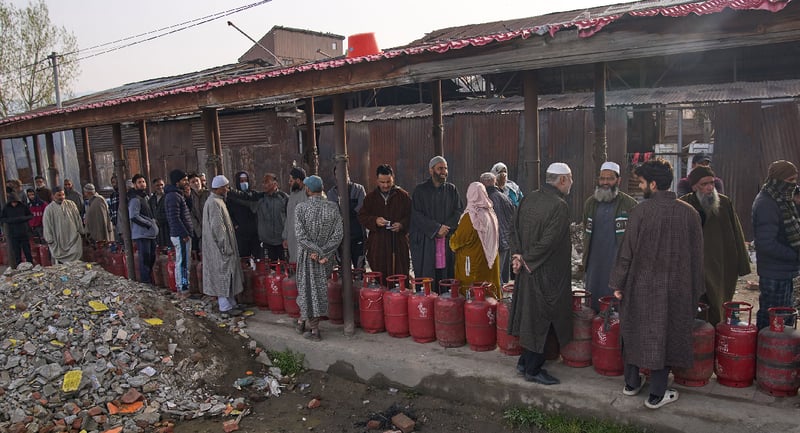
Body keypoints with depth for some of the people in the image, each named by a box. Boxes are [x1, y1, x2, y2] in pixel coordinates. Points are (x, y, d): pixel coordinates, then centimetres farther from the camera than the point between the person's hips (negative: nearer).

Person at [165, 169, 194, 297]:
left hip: (178, 235, 11)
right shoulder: (174, 196, -16)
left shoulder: (175, 195, 17)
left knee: (180, 262, 15)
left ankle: (180, 288, 22)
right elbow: (175, 218, -22)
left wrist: (185, 233, 17)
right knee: (183, 263, -6)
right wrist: (184, 234, -21)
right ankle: (184, 290, -2)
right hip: (181, 235, -11)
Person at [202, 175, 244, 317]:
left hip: (219, 246, 10)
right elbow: (218, 228, -22)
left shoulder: (217, 201, 14)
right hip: (220, 247, -10)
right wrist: (226, 247, -18)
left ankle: (230, 303, 20)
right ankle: (225, 306, 2)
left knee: (225, 275, 13)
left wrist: (228, 246, 19)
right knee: (223, 274, -5)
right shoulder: (214, 203, -18)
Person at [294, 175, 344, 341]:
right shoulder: (333, 207, -3)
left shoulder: (301, 207, -11)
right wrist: (324, 253, -10)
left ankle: (314, 329, 15)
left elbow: (300, 234, -16)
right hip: (327, 255, 3)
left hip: (307, 255, -2)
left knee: (309, 289, 9)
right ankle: (304, 321, 27)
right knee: (319, 288, 16)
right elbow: (339, 233, -8)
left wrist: (317, 252, -13)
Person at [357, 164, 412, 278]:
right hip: (377, 244, 2)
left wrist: (402, 225, -13)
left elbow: (411, 216, 7)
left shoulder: (403, 196, 5)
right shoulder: (371, 197, 10)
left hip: (399, 244, -1)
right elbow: (362, 216, 9)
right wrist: (375, 221, -10)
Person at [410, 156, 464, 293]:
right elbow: (416, 215, -5)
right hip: (425, 241, -2)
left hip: (448, 239, 2)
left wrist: (446, 227, -10)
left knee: (446, 275, -1)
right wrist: (436, 228, -13)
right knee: (426, 276, -4)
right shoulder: (420, 190, 3)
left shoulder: (451, 189, 12)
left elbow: (460, 211, 5)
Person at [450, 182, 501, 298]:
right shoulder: (491, 214, 2)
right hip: (490, 262, 7)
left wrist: (452, 242, 13)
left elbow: (456, 241, -9)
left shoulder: (470, 216, -17)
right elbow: (496, 240, 11)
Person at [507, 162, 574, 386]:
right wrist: (528, 259, -11)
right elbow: (549, 240, -23)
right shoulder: (559, 206, -19)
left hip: (527, 268, 8)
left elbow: (515, 228, 7)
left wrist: (519, 255, 2)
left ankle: (525, 361, 30)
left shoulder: (528, 199, 4)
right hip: (547, 273, -8)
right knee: (541, 318, 4)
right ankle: (533, 369, 15)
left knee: (529, 314, 18)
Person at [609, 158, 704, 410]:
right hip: (675, 288, 1)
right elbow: (696, 255, 2)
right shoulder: (689, 213, -4)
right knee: (665, 334, 9)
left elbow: (626, 251, -9)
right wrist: (696, 291, 11)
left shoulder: (640, 211, -12)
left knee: (635, 330, 15)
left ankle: (632, 383, 29)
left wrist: (618, 284, 0)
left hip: (641, 285, -1)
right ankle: (657, 394, 17)